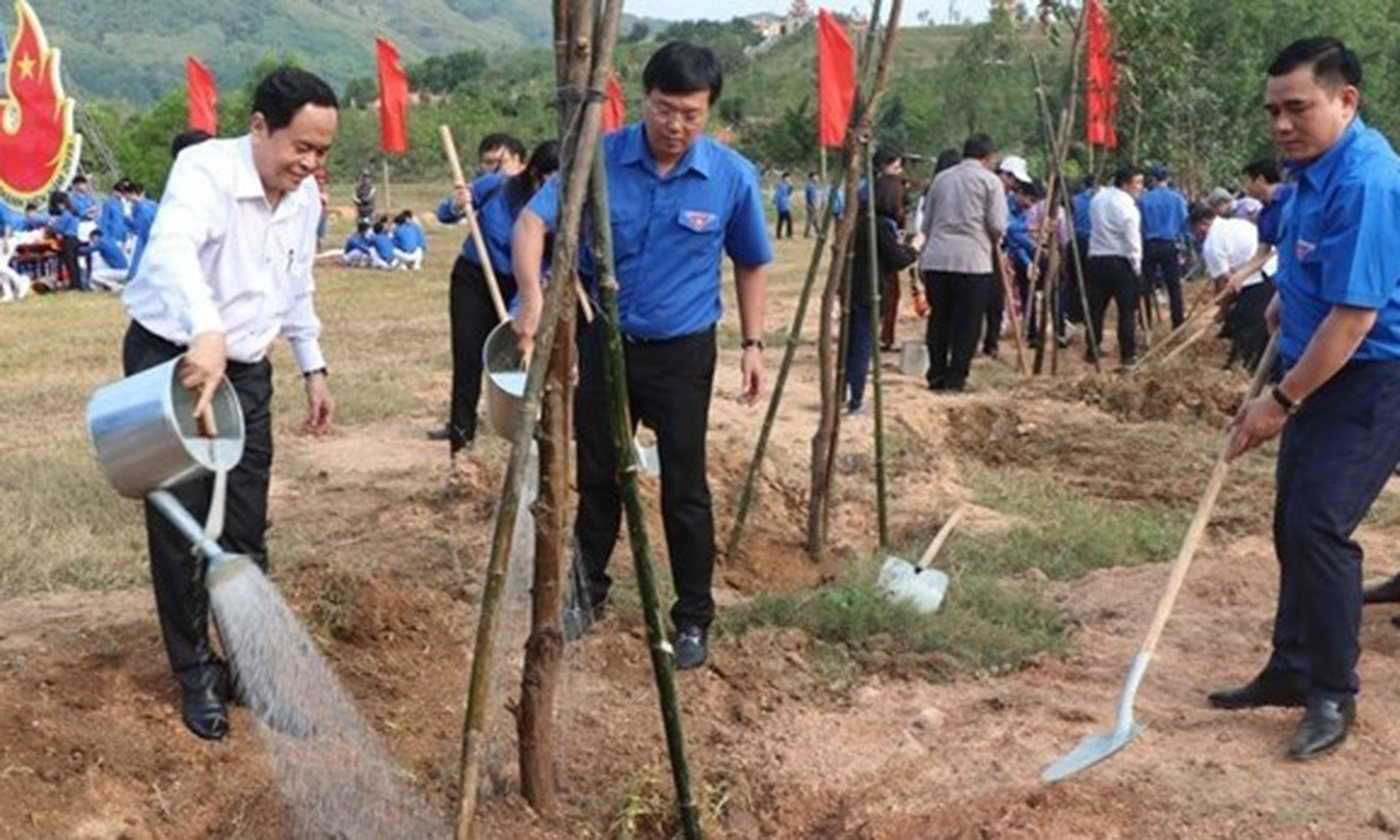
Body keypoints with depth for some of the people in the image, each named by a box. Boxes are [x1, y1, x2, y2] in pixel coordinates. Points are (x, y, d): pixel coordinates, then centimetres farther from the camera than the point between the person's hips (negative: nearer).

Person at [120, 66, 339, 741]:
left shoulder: (305, 196, -1)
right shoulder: (205, 170, -24)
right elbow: (173, 248, -45)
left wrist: (312, 368, 15)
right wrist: (206, 334, -62)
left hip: (244, 367, 6)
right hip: (171, 361, -6)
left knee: (246, 531, 7)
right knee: (179, 529, 0)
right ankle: (196, 672, 15)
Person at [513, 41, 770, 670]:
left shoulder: (732, 177, -11)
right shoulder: (599, 159, -13)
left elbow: (751, 263, 3)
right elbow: (532, 221, -20)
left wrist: (752, 343, 1)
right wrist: (533, 294, -37)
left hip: (682, 352, -1)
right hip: (604, 340, 1)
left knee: (685, 491, 3)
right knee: (597, 476, 16)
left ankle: (693, 619, 19)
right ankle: (587, 591, 35)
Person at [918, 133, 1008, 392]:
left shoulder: (940, 178, 13)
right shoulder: (990, 181, 0)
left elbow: (926, 223, 15)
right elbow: (997, 225, -5)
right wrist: (994, 241, 16)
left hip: (936, 258, 4)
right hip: (973, 260, -4)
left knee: (938, 318, 11)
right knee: (967, 322, 2)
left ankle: (936, 375, 14)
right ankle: (956, 378, 1)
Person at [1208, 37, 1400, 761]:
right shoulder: (1316, 167, 6)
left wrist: (1281, 401, -21)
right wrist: (1286, 299, 15)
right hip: (1319, 373, 10)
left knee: (1318, 527, -14)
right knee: (1293, 525, 14)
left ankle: (1333, 697, 1)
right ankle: (1292, 670, 27)